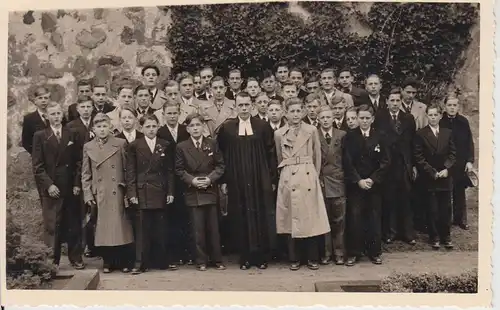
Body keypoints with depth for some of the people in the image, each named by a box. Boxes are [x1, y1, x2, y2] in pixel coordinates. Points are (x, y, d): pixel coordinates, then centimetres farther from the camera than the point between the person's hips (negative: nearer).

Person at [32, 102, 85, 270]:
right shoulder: (40, 136, 3)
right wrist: (48, 185, -11)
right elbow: (37, 165, -1)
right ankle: (52, 261, 8)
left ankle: (75, 257, 16)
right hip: (51, 188, -2)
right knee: (52, 226, -2)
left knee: (74, 224, 5)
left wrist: (77, 184, -1)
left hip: (71, 187, 3)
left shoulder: (71, 135, 11)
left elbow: (78, 162, 9)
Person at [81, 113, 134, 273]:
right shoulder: (88, 147, 9)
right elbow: (85, 174, 10)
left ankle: (124, 262, 11)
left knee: (121, 226, 0)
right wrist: (88, 194, 2)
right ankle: (107, 262, 18)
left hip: (117, 193, -2)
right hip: (99, 195, 2)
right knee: (102, 228, 5)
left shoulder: (120, 144, 2)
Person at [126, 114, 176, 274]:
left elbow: (170, 171, 8)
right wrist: (132, 193, -7)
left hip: (160, 193, 2)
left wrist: (170, 192, 1)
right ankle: (141, 262, 9)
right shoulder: (134, 146, 3)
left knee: (161, 229, 7)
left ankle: (164, 259, 18)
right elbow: (130, 172, 0)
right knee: (142, 229, 1)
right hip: (142, 193, -2)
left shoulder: (165, 146, 8)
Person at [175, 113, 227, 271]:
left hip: (210, 191, 1)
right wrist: (192, 180, -13)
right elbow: (179, 170, 2)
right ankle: (201, 261, 12)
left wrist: (211, 178, -11)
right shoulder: (182, 147, 2)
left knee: (213, 228, 5)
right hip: (193, 193, -1)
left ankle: (217, 260, 15)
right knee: (198, 229, 2)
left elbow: (220, 165, 4)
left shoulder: (212, 144, 5)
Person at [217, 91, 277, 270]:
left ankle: (261, 257, 16)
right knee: (240, 219, 4)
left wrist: (272, 179, 0)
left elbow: (270, 154, 4)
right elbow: (221, 156, 5)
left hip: (259, 180, 0)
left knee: (260, 218, 4)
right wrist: (223, 180, 0)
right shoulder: (226, 128, 3)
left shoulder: (263, 126, 3)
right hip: (236, 182, 0)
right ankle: (245, 257, 15)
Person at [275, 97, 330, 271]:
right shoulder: (279, 134, 5)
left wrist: (315, 176, 8)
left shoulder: (312, 131, 4)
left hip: (308, 177, 0)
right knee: (291, 218, 3)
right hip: (288, 179, 0)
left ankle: (312, 258, 13)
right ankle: (294, 259, 14)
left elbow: (317, 157, 10)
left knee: (311, 217, 1)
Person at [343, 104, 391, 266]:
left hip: (374, 184, 1)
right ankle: (353, 253, 8)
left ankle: (375, 252, 17)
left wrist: (373, 179, -9)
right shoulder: (350, 136, 0)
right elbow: (347, 162, -4)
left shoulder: (379, 136, 3)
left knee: (374, 218, 5)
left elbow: (385, 161, 0)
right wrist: (358, 181, -12)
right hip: (354, 184, -1)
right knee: (354, 218, -1)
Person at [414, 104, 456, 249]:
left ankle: (446, 237, 18)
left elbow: (452, 154, 6)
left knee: (446, 208, 6)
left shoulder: (448, 133, 8)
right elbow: (419, 158, -6)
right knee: (433, 209, 3)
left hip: (445, 176, 3)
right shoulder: (421, 134, -3)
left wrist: (446, 169, -9)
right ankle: (434, 237, 15)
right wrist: (433, 173, -10)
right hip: (429, 178, -2)